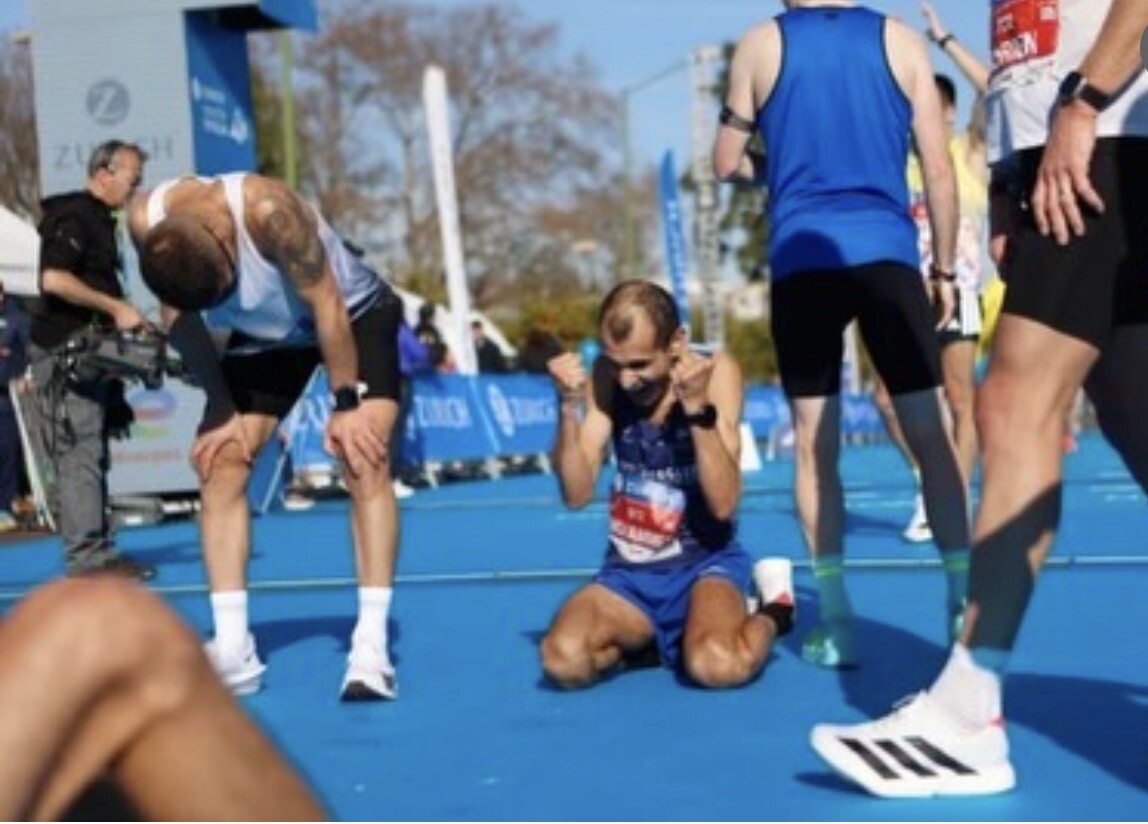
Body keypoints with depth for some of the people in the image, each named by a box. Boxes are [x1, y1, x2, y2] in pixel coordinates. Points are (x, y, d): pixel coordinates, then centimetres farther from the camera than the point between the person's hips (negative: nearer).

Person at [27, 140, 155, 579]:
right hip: (65, 353, -10)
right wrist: (116, 308, -20)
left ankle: (96, 550, 15)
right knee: (79, 453, -10)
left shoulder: (99, 219, 19)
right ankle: (86, 555, -10)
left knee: (92, 455, 11)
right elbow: (54, 279, -24)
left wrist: (125, 317, 15)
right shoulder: (73, 216, -11)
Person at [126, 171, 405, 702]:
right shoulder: (145, 222, -25)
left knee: (364, 458, -20)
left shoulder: (267, 210, -40)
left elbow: (326, 305, -29)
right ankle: (233, 650, -6)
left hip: (353, 314, -4)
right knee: (220, 465, -8)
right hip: (264, 332, 5)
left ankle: (371, 646, -20)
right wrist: (222, 409, -10)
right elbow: (180, 317, -10)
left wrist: (345, 404, -23)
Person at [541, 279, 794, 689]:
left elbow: (724, 504, -19)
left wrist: (697, 406, -29)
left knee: (718, 666, -34)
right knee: (563, 660, -26)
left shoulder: (716, 371, -11)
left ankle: (773, 609, 0)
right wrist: (569, 404, -22)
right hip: (628, 571, 3)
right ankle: (646, 637, 6)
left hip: (705, 563, -3)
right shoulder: (607, 377, -3)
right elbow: (577, 494, -9)